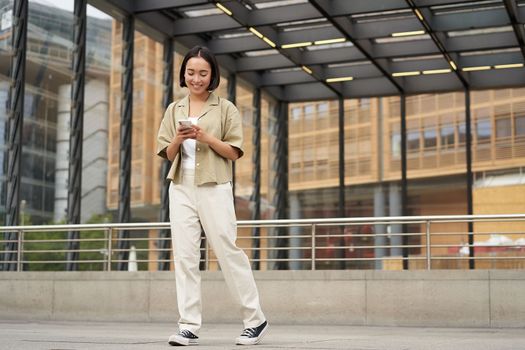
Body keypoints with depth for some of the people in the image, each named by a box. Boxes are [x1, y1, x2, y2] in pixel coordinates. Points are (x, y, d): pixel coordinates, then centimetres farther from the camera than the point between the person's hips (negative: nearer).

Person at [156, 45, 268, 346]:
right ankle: (189, 327, 2)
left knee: (228, 252, -2)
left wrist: (206, 137, -16)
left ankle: (256, 320, 10)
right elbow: (168, 154, 10)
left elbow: (234, 153, -2)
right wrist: (178, 138, -11)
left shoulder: (225, 108, 2)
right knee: (185, 256, -1)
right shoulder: (174, 110, 12)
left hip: (214, 188, -4)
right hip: (181, 188, 4)